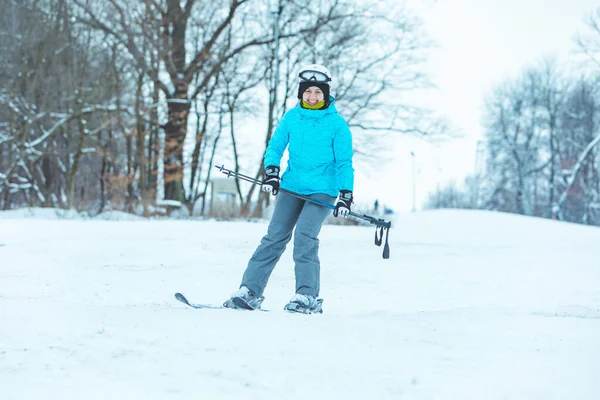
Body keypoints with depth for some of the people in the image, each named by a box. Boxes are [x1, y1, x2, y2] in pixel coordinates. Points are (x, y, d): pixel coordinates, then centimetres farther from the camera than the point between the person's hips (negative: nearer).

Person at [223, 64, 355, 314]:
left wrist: (346, 195, -10)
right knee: (275, 237, -2)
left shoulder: (337, 123, -4)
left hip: (322, 190, -3)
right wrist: (271, 171, -9)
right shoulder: (292, 117, 4)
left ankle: (307, 296, -11)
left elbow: (344, 162, -2)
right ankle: (249, 291, -1)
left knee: (305, 236, -18)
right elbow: (275, 147, 9)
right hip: (292, 186, 3)